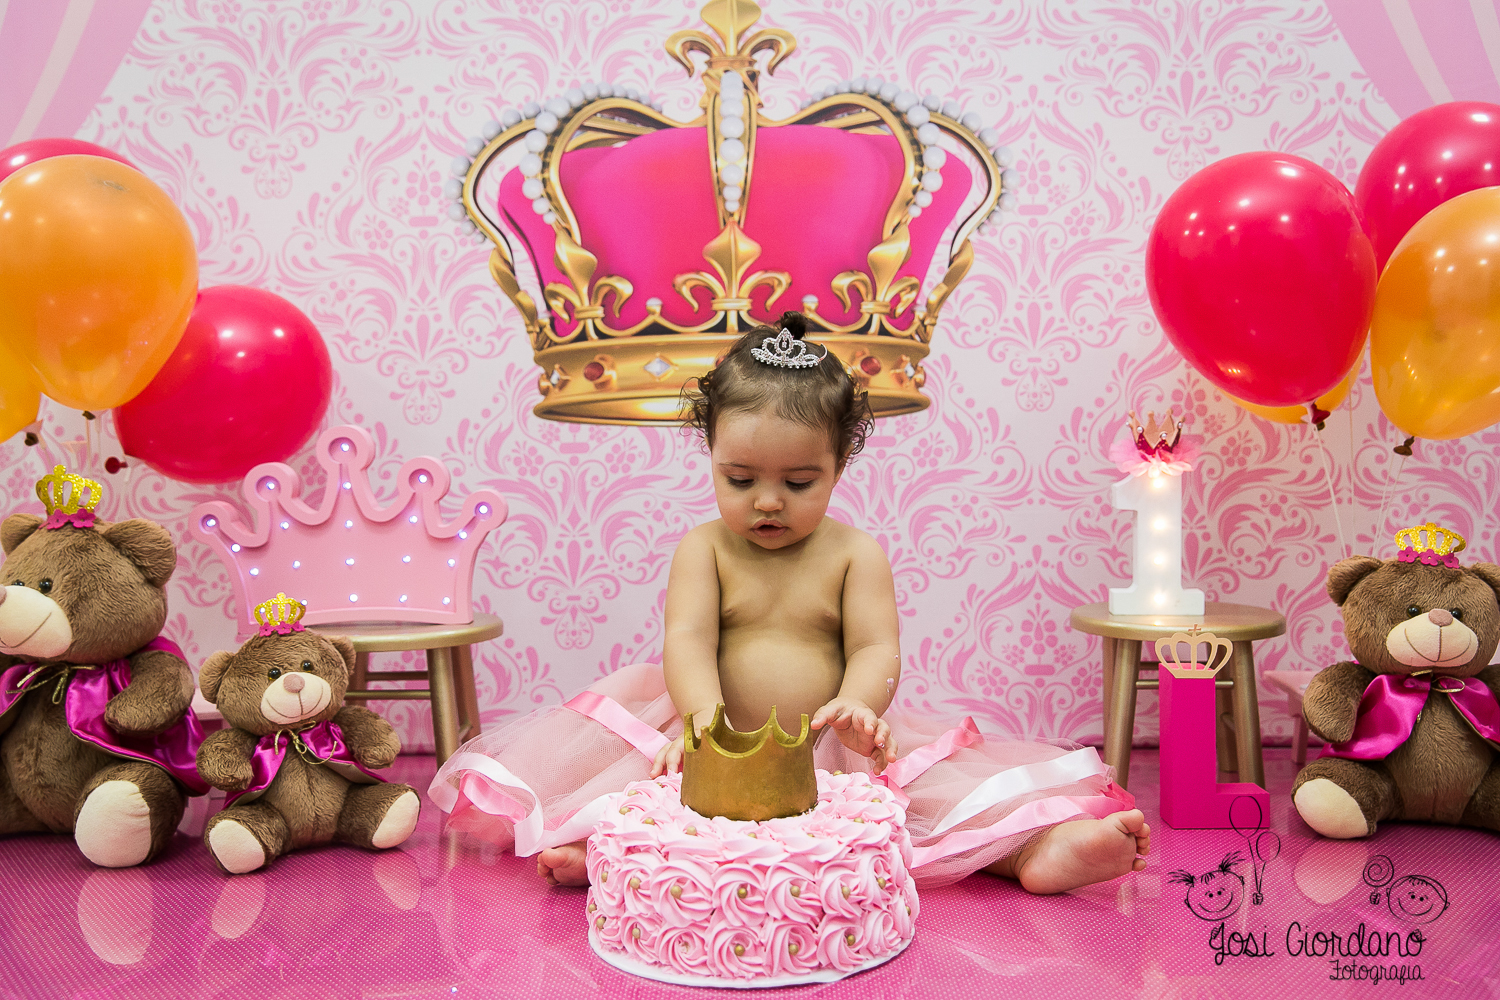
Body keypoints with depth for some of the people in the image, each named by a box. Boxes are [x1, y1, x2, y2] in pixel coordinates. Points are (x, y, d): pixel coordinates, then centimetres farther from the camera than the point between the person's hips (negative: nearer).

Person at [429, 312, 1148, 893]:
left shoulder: (854, 553, 2)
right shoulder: (703, 548, 1)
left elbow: (876, 648, -7)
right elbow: (687, 640, -12)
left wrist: (857, 705, -32)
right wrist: (705, 716, -34)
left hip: (828, 749, 0)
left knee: (958, 789, -21)